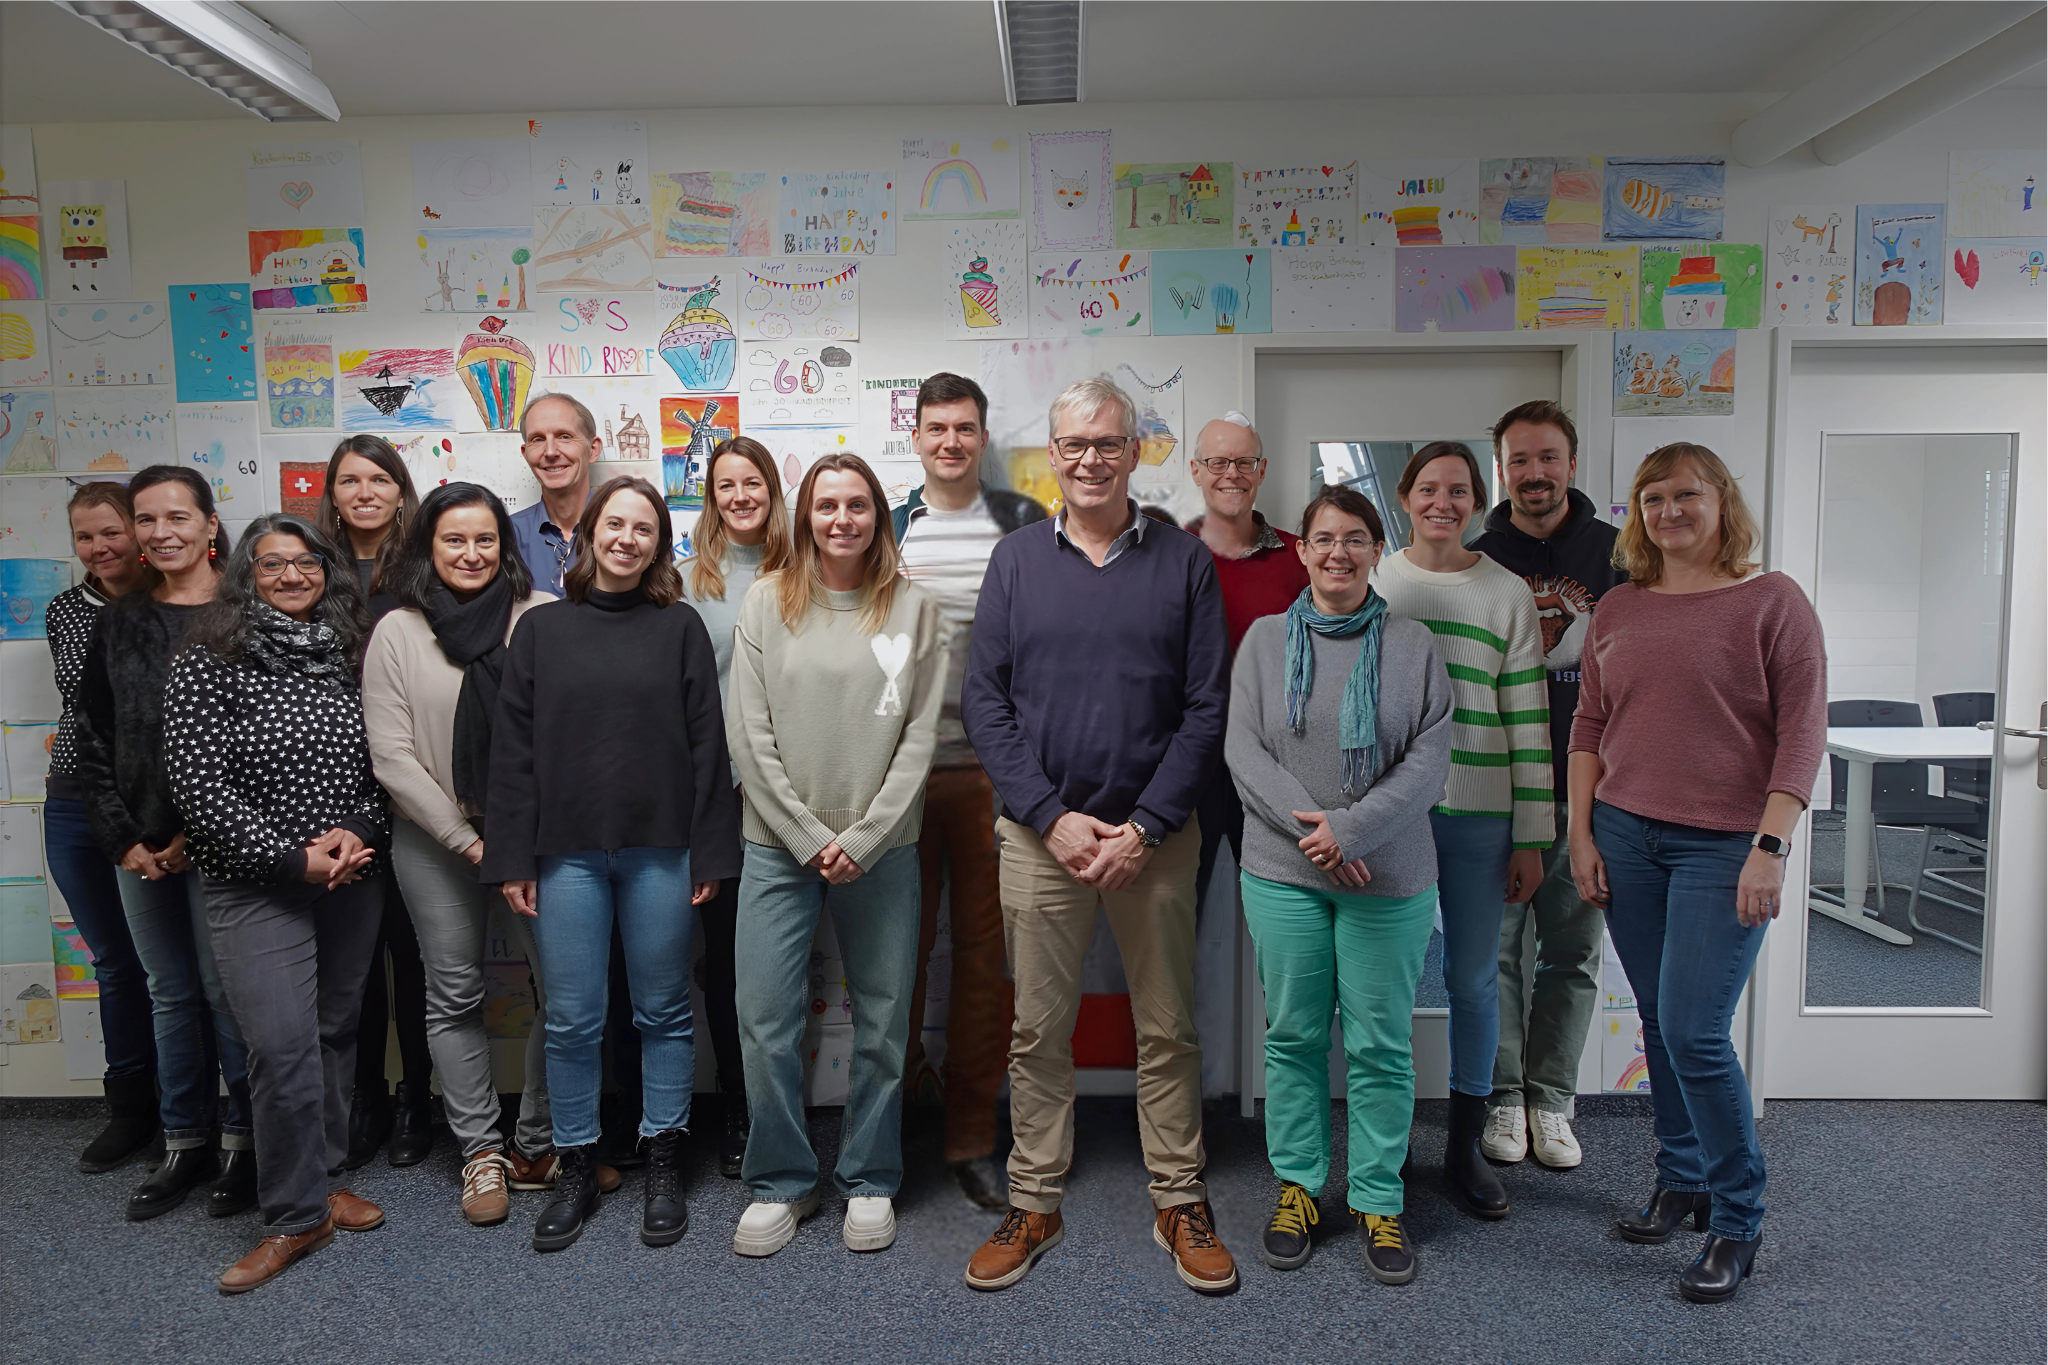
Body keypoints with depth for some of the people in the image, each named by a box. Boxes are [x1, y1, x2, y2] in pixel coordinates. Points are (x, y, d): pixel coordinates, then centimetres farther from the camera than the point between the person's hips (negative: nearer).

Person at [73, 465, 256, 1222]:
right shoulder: (118, 622, 10)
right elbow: (92, 736, 11)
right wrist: (122, 837, 1)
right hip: (140, 843, 5)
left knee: (226, 989, 0)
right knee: (170, 994, 12)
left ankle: (245, 1139, 15)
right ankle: (186, 1144, 24)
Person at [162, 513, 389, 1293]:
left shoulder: (352, 655, 5)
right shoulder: (207, 663, -7)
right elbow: (198, 786, -12)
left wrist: (359, 831, -11)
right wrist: (294, 858, -14)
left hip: (353, 878, 4)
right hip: (256, 886, -4)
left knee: (335, 1033, 13)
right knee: (283, 1048, -8)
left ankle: (324, 1178, 29)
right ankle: (297, 1216, 7)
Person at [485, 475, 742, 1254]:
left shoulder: (680, 626, 3)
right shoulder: (541, 628, 7)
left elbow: (707, 746, 1)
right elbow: (512, 750, 5)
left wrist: (711, 852, -4)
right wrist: (512, 857, 0)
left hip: (660, 850, -1)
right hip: (566, 853, 1)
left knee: (663, 1012, 9)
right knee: (571, 1021, 7)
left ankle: (664, 1166, 24)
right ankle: (575, 1171, 23)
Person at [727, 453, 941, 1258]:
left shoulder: (913, 608, 2)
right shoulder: (766, 603, 3)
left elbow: (920, 735, -2)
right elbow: (748, 733, -1)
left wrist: (864, 837, -10)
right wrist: (808, 836, -8)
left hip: (882, 849, 0)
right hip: (779, 845, 0)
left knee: (882, 1023, 8)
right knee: (767, 1021, 2)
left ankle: (870, 1182, 26)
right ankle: (780, 1183, 21)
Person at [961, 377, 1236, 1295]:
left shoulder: (1183, 563, 2)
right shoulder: (1015, 561, 5)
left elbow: (1207, 707, -2)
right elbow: (983, 701, 0)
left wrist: (1144, 827, -10)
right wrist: (1054, 817, -10)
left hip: (1155, 834, 0)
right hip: (1041, 833, 1)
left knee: (1168, 1028, 10)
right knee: (1037, 1031, 10)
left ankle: (1179, 1203, 26)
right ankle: (1034, 1206, 25)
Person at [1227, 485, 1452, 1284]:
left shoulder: (1413, 646, 2)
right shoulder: (1265, 640, 4)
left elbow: (1430, 759, -4)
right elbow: (1243, 749, -2)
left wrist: (1350, 831, -15)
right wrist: (1312, 826, -14)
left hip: (1389, 878, 0)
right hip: (1283, 873, 1)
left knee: (1381, 1044, 7)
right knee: (1293, 1035, 10)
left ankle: (1378, 1197, 23)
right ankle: (1297, 1185, 26)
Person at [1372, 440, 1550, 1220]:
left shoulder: (1508, 594, 4)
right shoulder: (1371, 582, 5)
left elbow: (1529, 722, 3)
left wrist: (1531, 837, 0)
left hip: (1478, 813, 0)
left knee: (1474, 979, 7)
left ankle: (1465, 1147, 24)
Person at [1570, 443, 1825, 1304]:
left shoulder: (1773, 601, -2)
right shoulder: (1618, 609, 10)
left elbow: (1803, 730, -7)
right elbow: (1588, 725, 12)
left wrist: (1771, 846, -14)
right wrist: (1581, 831, 5)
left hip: (1723, 844, -4)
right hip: (1625, 836, 4)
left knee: (1694, 1033, -8)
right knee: (1658, 1025, 11)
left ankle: (1736, 1222, 10)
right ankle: (1681, 1179, 30)